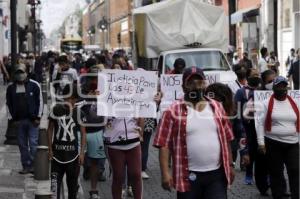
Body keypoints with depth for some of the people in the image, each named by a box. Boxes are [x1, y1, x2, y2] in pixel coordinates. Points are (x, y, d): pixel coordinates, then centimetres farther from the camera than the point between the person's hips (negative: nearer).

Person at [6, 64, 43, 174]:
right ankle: (26, 166, 14)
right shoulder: (11, 87, 6)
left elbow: (40, 101, -1)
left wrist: (38, 117, -6)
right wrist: (11, 118, 4)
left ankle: (33, 165, 2)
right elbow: (8, 104, 11)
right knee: (22, 144, 7)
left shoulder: (34, 85, -3)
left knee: (33, 143, -4)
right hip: (19, 120, 3)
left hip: (32, 120, -3)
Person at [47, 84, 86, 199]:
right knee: (55, 181, -5)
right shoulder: (56, 110, -2)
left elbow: (83, 133, 1)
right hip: (57, 154, 0)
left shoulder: (78, 113, -4)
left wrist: (82, 152, -4)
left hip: (73, 154, 0)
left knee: (73, 183, 11)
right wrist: (50, 149, 2)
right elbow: (50, 130, 5)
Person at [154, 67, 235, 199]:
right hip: (189, 176, -3)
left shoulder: (217, 107, 9)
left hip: (216, 174, 3)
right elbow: (164, 144, -7)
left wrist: (229, 166, 13)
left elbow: (226, 140, 14)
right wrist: (165, 173, -13)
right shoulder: (174, 111, -4)